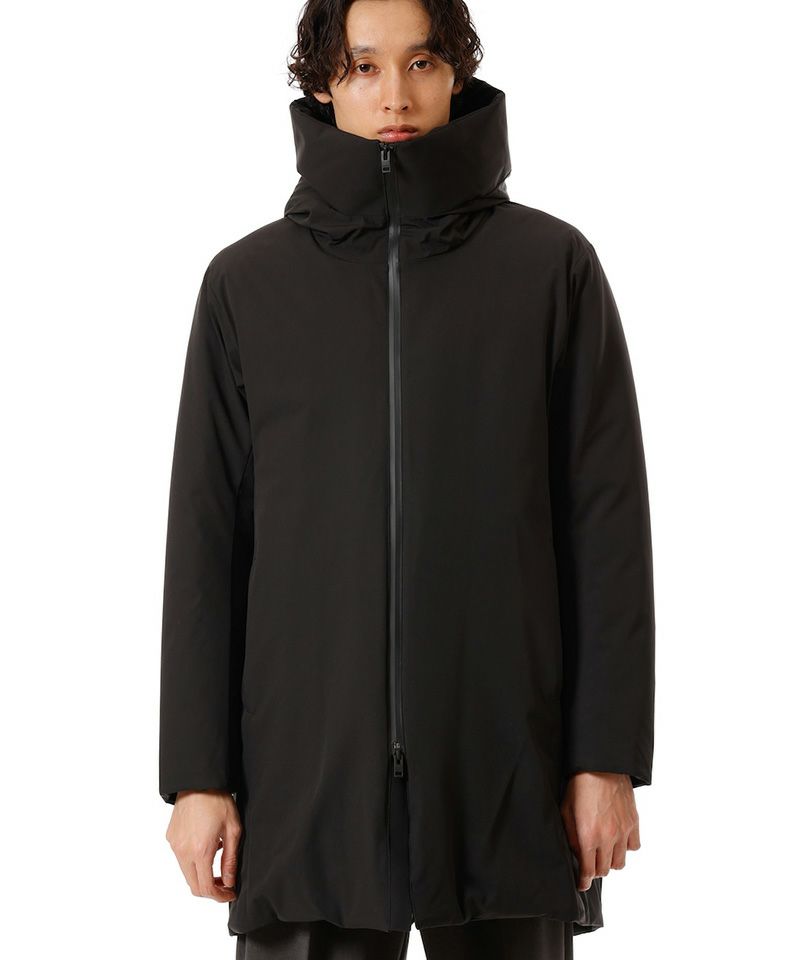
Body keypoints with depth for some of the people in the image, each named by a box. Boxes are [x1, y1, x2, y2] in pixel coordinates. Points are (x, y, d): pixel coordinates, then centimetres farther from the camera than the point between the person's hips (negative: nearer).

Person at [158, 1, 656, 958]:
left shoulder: (552, 266, 4)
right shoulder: (248, 280, 6)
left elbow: (606, 527, 2)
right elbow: (205, 543, 5)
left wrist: (608, 755, -2)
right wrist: (197, 771, 1)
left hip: (505, 778, 0)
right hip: (307, 778, 1)